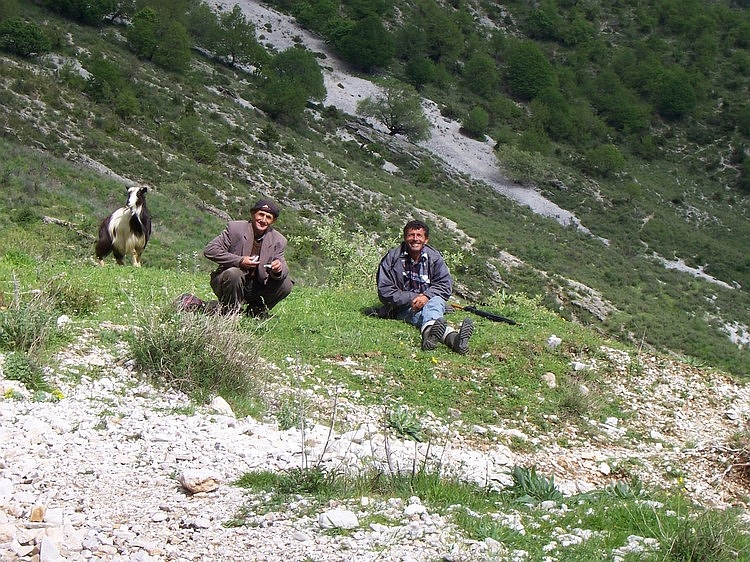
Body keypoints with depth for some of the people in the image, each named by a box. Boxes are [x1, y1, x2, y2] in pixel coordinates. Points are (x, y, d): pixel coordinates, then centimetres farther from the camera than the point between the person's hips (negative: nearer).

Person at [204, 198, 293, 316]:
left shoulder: (278, 240, 1)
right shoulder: (235, 228, -9)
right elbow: (209, 250, -14)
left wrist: (278, 269, -31)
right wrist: (239, 261, -24)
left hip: (257, 287, 4)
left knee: (286, 285, -16)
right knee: (233, 274, -36)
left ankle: (256, 310, 7)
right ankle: (230, 312, -12)